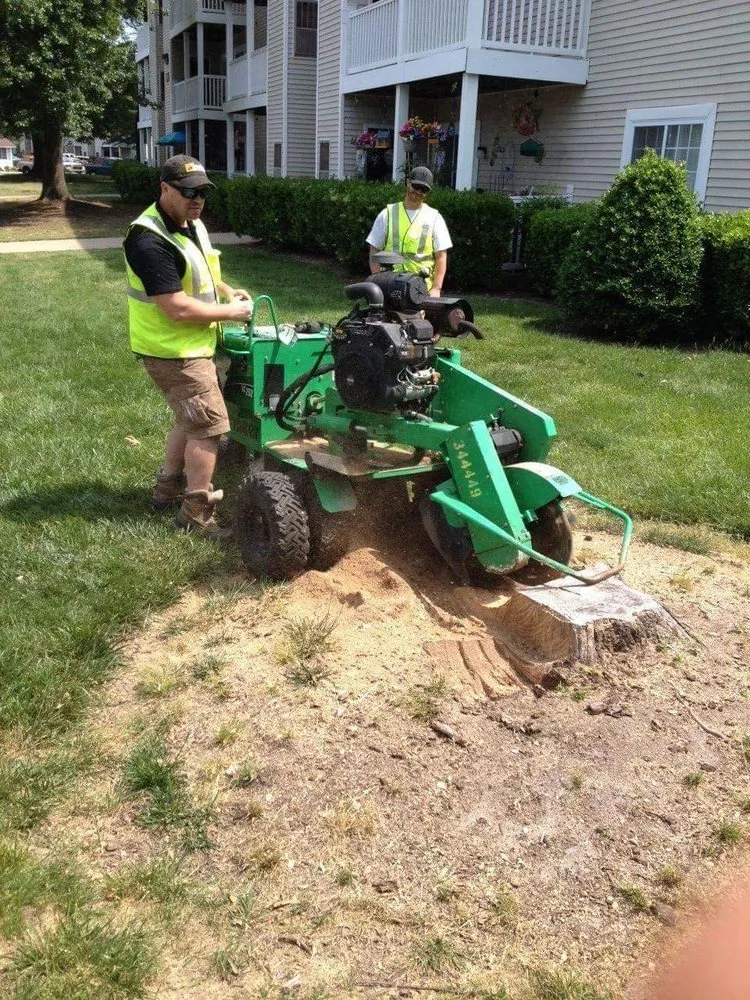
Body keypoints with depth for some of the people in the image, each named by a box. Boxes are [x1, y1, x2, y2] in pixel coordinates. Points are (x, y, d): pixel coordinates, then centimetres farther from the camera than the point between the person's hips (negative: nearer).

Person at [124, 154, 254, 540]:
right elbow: (178, 309, -29)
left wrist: (227, 290, 8)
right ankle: (196, 512, 4)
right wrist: (230, 312, -17)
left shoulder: (191, 225, 6)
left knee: (191, 419, 21)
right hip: (173, 351, -10)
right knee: (209, 424, -6)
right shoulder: (150, 241, -25)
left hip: (191, 345, 10)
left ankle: (168, 487, 37)